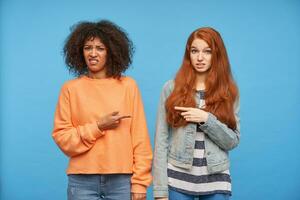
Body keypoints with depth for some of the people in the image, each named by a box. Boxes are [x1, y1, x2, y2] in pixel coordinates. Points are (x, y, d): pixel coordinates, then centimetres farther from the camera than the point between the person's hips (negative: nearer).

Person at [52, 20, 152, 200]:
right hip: (82, 180, 0)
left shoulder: (128, 85, 1)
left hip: (122, 179, 0)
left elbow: (140, 137, 0)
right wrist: (98, 127, -11)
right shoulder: (71, 88, 2)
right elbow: (62, 137, 0)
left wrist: (140, 182, -4)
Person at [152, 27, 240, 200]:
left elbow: (233, 141, 1)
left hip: (216, 180, 1)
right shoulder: (172, 88, -1)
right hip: (178, 178, -1)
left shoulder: (228, 92, 3)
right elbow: (161, 140, -2)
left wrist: (207, 119, -15)